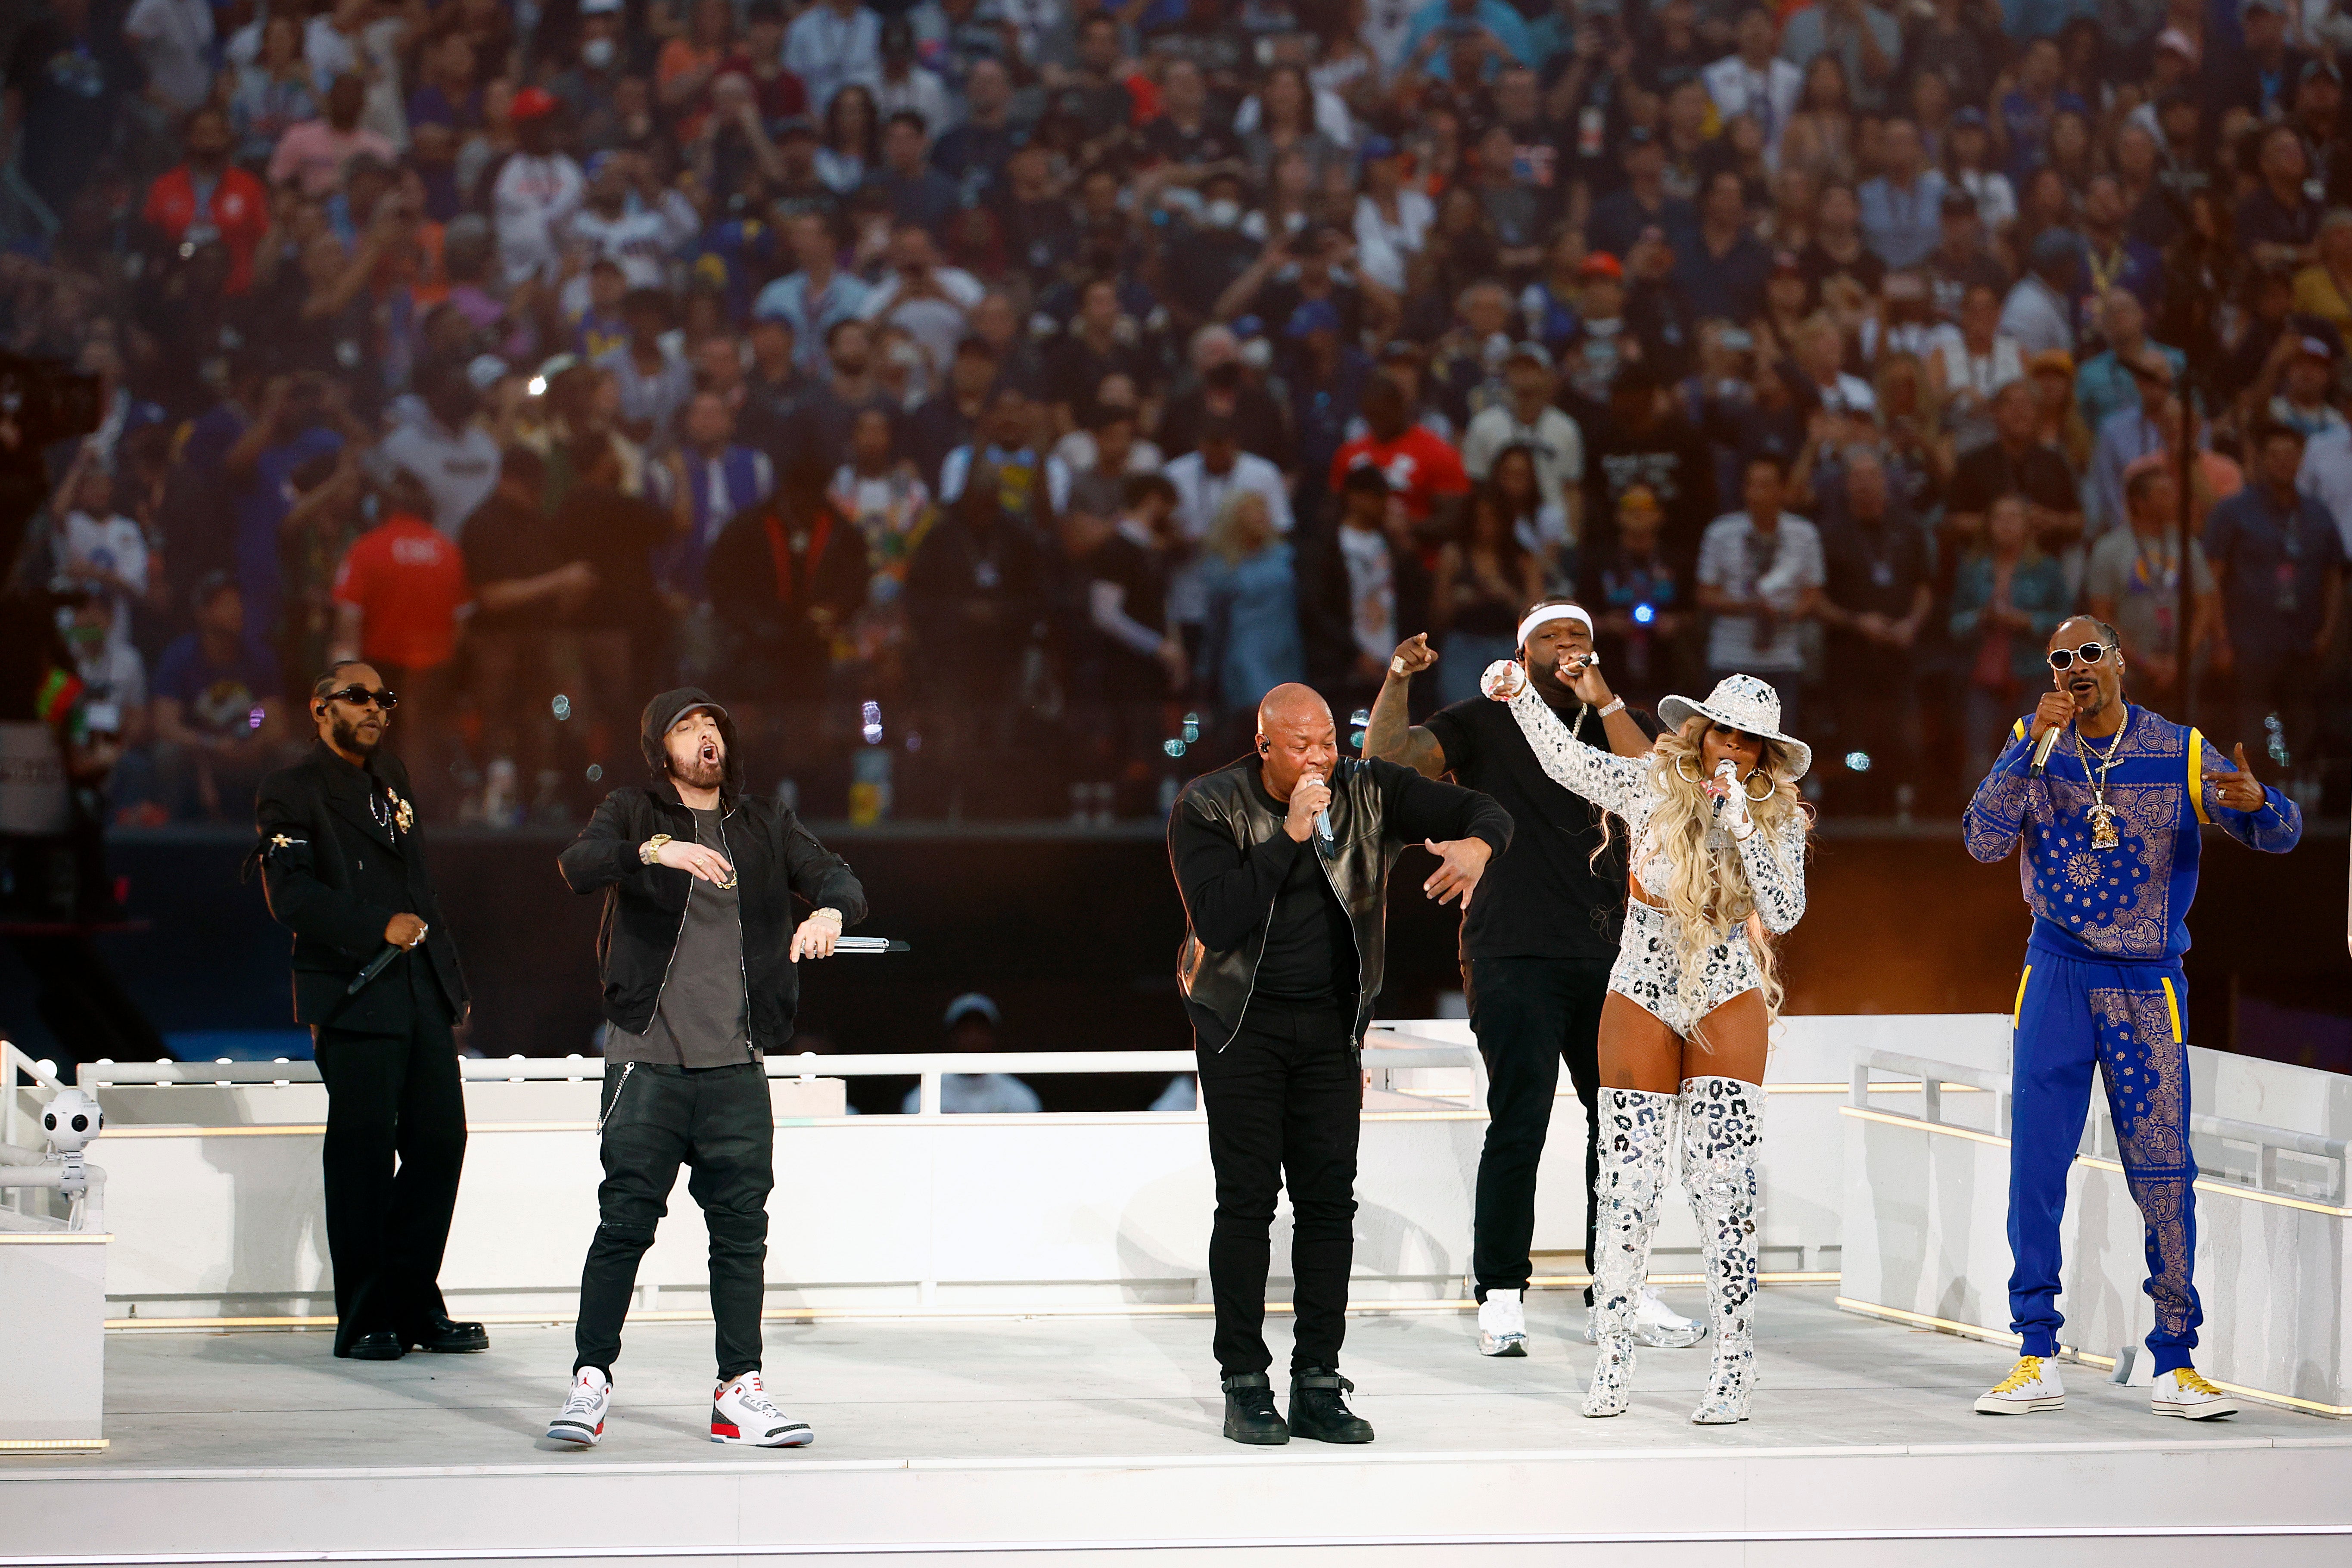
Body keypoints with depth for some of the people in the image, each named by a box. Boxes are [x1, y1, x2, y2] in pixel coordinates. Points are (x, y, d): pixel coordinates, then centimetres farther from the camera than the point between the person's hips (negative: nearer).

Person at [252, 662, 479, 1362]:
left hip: (422, 992, 7)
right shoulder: (292, 792, -3)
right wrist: (380, 928, -20)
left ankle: (414, 1304, 14)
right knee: (363, 1154, -4)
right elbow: (293, 896, -14)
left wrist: (449, 975, 18)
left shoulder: (392, 779, 20)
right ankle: (365, 1321, 3)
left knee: (440, 1140, 4)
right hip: (353, 1001, -7)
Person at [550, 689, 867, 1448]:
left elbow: (837, 876, 5)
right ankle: (591, 1380, 2)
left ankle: (740, 1391, 7)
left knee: (742, 1228, 2)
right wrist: (654, 851, -32)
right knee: (626, 1221, -5)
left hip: (736, 1067, 3)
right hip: (648, 1059, -3)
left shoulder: (765, 825, 14)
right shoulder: (633, 814, 4)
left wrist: (831, 910, -19)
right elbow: (578, 865, -14)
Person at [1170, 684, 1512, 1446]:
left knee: (1330, 1197, -1)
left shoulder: (1366, 793, -2)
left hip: (1330, 1024, 3)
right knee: (1247, 1198, -6)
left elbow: (1482, 811, -1)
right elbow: (1218, 921, -23)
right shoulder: (1208, 808, -11)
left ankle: (1318, 1384, 3)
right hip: (1243, 1024, -3)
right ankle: (1244, 1387, -1)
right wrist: (1290, 837, -27)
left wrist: (1477, 843, -26)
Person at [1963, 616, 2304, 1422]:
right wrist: (2034, 744, -21)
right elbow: (1984, 842, -11)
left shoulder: (2181, 754, -1)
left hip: (2147, 985, -1)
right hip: (2057, 974, 1)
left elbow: (2281, 835, -2)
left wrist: (2257, 802, -26)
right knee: (2036, 1164, -4)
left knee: (2164, 1173, -2)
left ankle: (2175, 1365, 5)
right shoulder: (2036, 744, 2)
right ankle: (2037, 1361, 3)